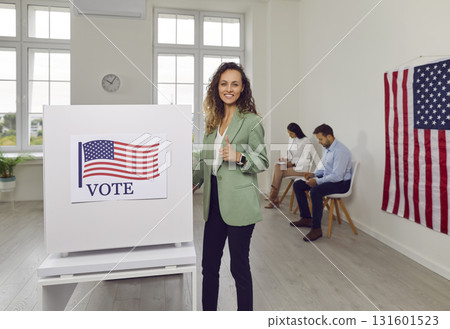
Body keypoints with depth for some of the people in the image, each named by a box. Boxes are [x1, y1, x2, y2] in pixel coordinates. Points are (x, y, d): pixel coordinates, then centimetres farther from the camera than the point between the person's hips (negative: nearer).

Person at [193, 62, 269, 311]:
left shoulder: (251, 121, -7)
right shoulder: (213, 120, 12)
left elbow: (263, 162, -7)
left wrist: (239, 157, -23)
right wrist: (194, 182, 17)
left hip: (239, 204, -6)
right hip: (214, 202, 6)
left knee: (239, 267, 7)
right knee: (209, 264, 15)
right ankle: (208, 311, 35)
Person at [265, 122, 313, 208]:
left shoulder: (306, 141, -10)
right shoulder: (291, 139, 13)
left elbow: (305, 159, -14)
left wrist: (293, 164, -17)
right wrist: (286, 160, 0)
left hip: (302, 167, -7)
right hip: (292, 164, 7)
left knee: (279, 172, -25)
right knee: (277, 167, -23)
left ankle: (273, 199, -13)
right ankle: (273, 200, -24)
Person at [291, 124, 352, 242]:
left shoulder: (340, 151, -23)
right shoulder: (327, 148, 7)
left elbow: (337, 176, -27)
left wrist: (317, 181, -23)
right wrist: (314, 174, 2)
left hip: (341, 182, -10)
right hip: (327, 178, 10)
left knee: (315, 191, -37)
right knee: (297, 185, 2)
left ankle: (316, 229, -24)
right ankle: (306, 218, 8)